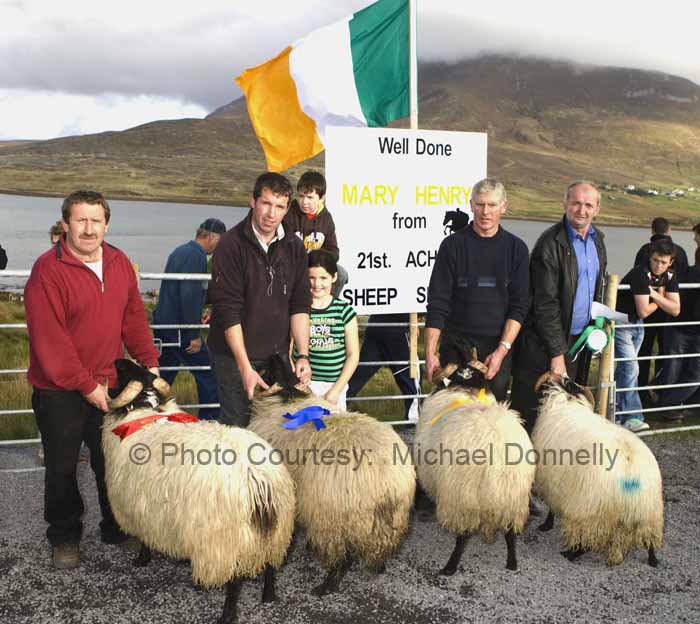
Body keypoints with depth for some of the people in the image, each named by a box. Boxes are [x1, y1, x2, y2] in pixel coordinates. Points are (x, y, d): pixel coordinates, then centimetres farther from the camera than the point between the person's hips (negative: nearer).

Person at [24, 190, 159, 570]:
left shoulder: (119, 263, 3)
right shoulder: (48, 269, -17)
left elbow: (134, 318, 9)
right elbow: (49, 339, -19)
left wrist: (149, 362, 1)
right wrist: (86, 386, -17)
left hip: (108, 385, 5)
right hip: (60, 392, -5)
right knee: (62, 468, 11)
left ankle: (116, 529, 32)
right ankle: (64, 537, 29)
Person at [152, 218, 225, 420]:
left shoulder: (179, 251, 15)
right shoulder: (196, 256, -16)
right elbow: (190, 296, -23)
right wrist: (194, 334, -20)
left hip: (162, 323, 10)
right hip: (178, 326, -10)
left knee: (164, 373, 17)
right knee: (207, 374, -1)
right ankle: (211, 418, 3)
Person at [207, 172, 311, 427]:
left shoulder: (294, 247, 3)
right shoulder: (232, 245, -12)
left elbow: (300, 305, 5)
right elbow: (228, 312, -16)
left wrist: (303, 355, -5)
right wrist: (245, 367, -19)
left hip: (277, 355, 5)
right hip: (234, 355, -4)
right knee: (237, 424, -3)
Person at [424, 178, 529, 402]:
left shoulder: (516, 248, 4)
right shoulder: (453, 245, 0)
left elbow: (519, 306, 2)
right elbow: (437, 303, -2)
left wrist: (502, 350, -9)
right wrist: (430, 353, -8)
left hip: (499, 348, 1)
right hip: (455, 348, -1)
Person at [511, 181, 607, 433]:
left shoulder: (597, 239, 10)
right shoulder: (550, 243, -15)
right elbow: (545, 304, -17)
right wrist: (557, 353, -17)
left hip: (579, 340, 8)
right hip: (544, 344, -7)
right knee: (532, 414, -2)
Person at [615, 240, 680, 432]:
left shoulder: (669, 277, -1)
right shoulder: (641, 274, -24)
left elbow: (675, 310, -4)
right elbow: (644, 311, -25)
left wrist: (656, 296, -17)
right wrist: (659, 300, -7)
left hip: (638, 325, 8)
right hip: (621, 323, -8)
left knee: (624, 368, 13)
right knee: (630, 367, -14)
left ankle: (615, 409, 23)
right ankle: (632, 417, -12)